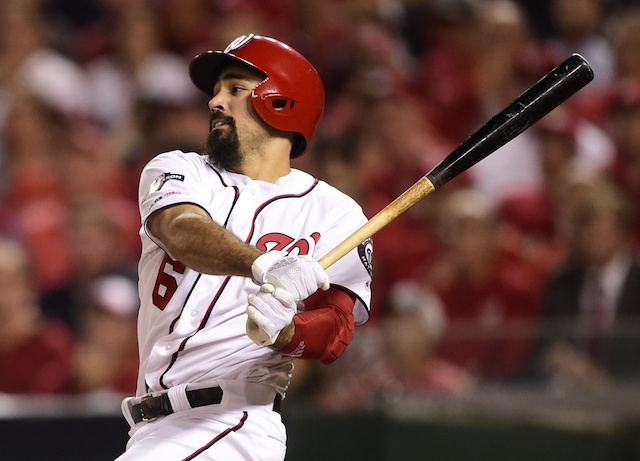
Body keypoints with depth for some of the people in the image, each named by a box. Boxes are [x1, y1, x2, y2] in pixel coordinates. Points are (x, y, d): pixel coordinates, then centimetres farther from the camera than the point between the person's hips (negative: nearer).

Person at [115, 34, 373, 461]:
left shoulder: (335, 213, 3)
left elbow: (336, 333, -9)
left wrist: (282, 330, -32)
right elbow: (182, 230, -15)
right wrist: (265, 264, -34)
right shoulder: (177, 170, 9)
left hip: (235, 422, -5)